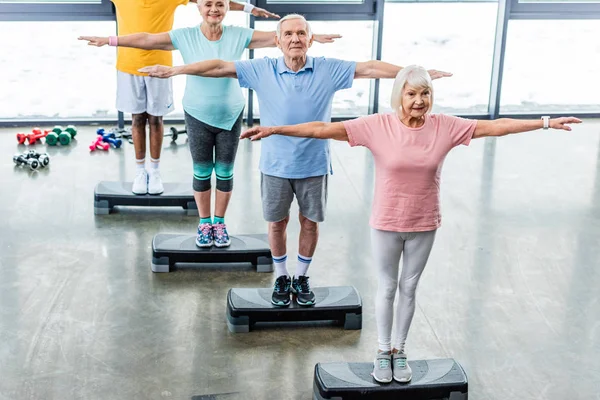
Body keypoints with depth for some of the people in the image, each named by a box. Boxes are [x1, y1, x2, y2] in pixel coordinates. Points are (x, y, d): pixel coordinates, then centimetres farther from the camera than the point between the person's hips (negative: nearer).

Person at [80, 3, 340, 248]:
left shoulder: (239, 36, -9)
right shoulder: (185, 36, -10)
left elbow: (277, 38, -9)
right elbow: (146, 40, -8)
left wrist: (313, 37, -13)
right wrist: (108, 40, -12)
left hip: (230, 116, 1)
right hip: (198, 116, 0)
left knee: (225, 172, 10)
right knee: (202, 172, 10)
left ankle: (220, 223, 27)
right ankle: (204, 223, 26)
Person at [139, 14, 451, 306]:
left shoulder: (328, 70, -8)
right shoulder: (262, 70, -8)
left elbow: (370, 68, -9)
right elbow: (219, 66, -9)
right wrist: (173, 70, -13)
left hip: (314, 165, 0)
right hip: (275, 165, 0)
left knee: (310, 222, 13)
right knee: (277, 222, 13)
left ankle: (301, 278, 32)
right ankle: (281, 278, 33)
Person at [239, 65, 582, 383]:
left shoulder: (445, 126, -10)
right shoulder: (378, 126, -16)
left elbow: (495, 126, -6)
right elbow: (323, 129, -20)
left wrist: (546, 123, -6)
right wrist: (275, 130, -26)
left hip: (424, 226, 2)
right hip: (386, 224, -1)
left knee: (409, 289, 16)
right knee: (387, 289, 14)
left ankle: (400, 351, 35)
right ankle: (383, 352, 33)